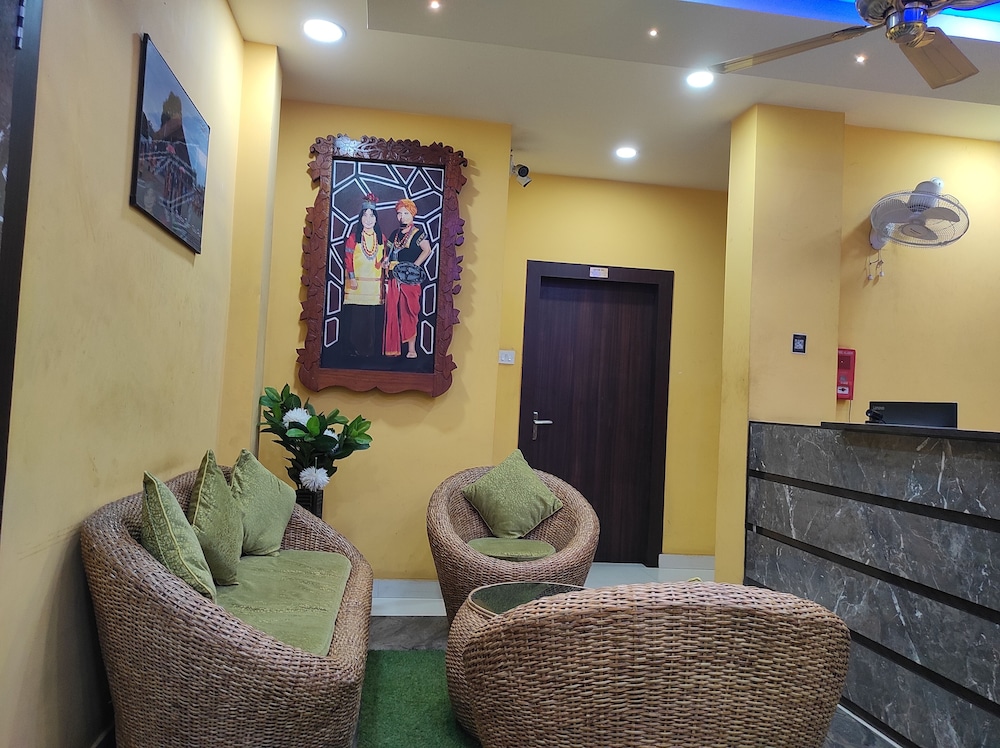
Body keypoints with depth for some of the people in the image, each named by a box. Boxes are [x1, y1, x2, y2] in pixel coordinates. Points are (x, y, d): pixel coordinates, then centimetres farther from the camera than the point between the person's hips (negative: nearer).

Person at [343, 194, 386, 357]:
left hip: (375, 283, 3)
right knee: (357, 316, -3)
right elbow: (348, 258, -2)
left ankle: (371, 348, 10)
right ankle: (356, 348, 6)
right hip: (358, 281, -3)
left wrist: (385, 261, -2)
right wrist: (352, 277, -9)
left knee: (374, 316, 2)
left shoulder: (381, 237, 11)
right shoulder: (353, 237, 1)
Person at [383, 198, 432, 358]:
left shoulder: (418, 233, -1)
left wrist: (414, 266, -17)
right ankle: (393, 347, 8)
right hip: (394, 279, 6)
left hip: (409, 279, -5)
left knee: (409, 312, -4)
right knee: (392, 312, 2)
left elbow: (426, 250, -13)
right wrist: (387, 260, 4)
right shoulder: (395, 234, 18)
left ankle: (411, 349, 0)